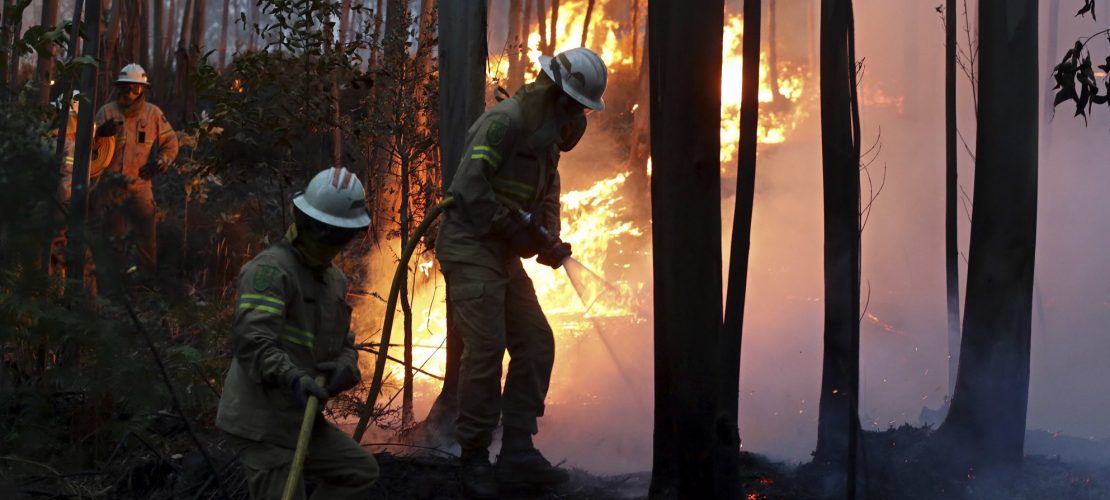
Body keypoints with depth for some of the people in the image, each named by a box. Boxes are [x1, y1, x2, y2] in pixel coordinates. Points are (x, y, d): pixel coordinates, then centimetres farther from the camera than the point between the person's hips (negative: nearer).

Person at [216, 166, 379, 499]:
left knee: (360, 472, 14)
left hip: (298, 419, 9)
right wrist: (293, 378, -43)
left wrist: (345, 368, -12)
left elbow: (344, 344, 12)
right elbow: (251, 341, -28)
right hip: (259, 422, -9)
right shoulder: (271, 269, -17)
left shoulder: (335, 279, 13)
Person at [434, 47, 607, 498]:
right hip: (470, 247, -10)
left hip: (503, 255, 10)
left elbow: (547, 194, 20)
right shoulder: (505, 121, -16)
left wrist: (549, 241, 1)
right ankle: (475, 458, -3)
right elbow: (469, 187, -24)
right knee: (486, 348, -13)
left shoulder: (547, 135, 14)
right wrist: (518, 228, -19)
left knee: (536, 344, 6)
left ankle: (516, 452, 9)